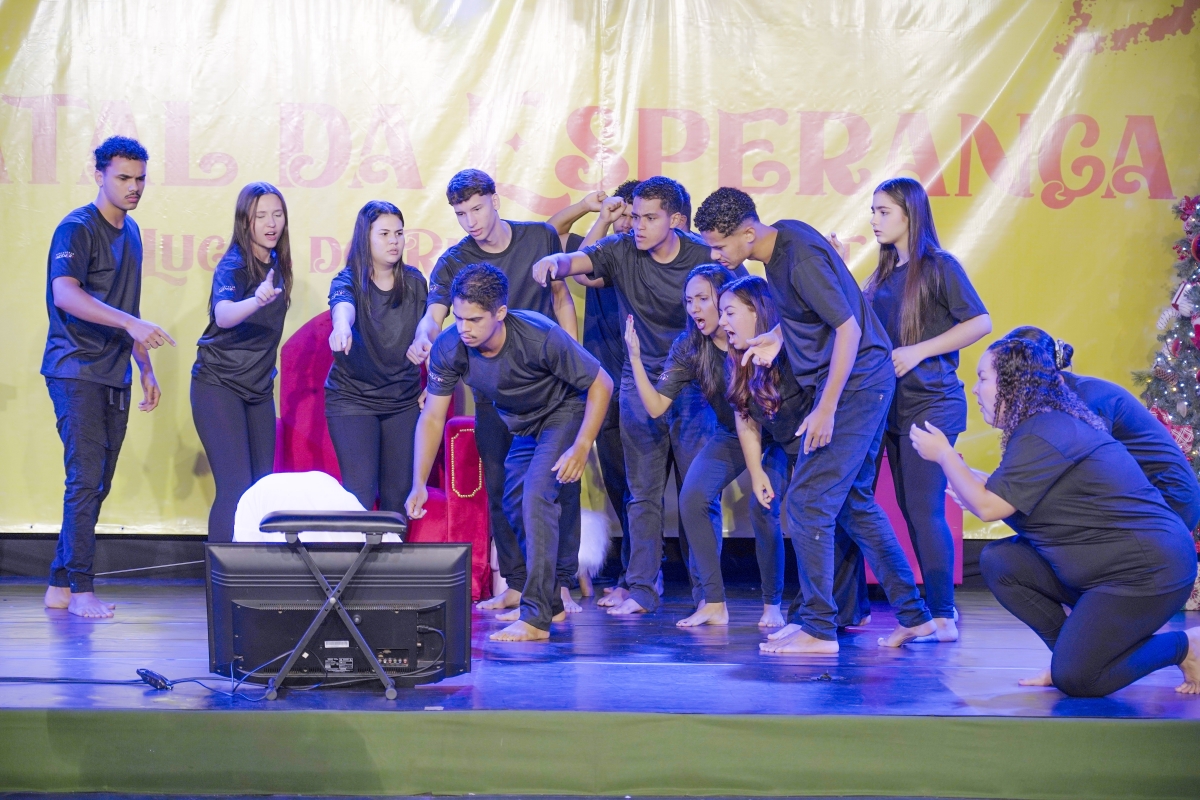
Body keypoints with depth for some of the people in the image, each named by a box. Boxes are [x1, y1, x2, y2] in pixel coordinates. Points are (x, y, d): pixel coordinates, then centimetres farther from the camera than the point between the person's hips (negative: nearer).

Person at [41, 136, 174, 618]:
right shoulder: (77, 229, -10)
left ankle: (59, 586, 13)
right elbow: (64, 294, -25)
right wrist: (131, 323, -35)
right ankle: (80, 589, -4)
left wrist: (145, 368, 20)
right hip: (76, 372, -8)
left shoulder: (131, 232, 15)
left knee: (98, 484, 7)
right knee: (86, 478, -10)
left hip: (115, 375, 8)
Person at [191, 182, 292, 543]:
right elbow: (223, 316, -36)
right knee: (236, 489, -14)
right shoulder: (233, 265, -16)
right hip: (219, 386, -7)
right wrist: (257, 300, -54)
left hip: (259, 388, 7)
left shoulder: (276, 263, 4)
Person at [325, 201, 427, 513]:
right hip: (352, 399, -3)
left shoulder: (414, 283, 1)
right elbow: (343, 305, -35)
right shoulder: (348, 281, -11)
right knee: (360, 497, -11)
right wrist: (342, 326, -58)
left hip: (404, 401, 4)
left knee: (398, 494, 5)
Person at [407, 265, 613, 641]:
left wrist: (582, 448, -28)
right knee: (516, 507, 13)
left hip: (564, 413, -7)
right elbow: (432, 417, -16)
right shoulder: (449, 348, -23)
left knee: (537, 496, -22)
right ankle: (551, 600, 31)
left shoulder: (540, 337, -35)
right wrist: (419, 484, -25)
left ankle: (536, 618, -20)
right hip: (522, 425, 7)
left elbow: (600, 384, -24)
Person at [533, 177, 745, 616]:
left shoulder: (705, 258, -10)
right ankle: (641, 588, 9)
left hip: (693, 385, -2)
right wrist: (552, 262, -47)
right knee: (643, 492, 5)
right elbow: (575, 262, -23)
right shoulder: (621, 251, -8)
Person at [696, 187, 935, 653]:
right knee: (853, 502, 16)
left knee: (807, 502, -9)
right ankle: (914, 616, 22)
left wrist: (826, 409, -22)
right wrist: (777, 338, 6)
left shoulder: (800, 257, -22)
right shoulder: (780, 239, 7)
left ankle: (818, 630, -2)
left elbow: (848, 328, -23)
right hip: (860, 384, 10)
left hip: (855, 383, -10)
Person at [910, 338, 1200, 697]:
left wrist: (944, 454, -7)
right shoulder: (1050, 422, 12)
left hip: (1147, 570, -10)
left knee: (1074, 679, -14)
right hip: (1099, 566, 10)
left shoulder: (1042, 433, -19)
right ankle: (1069, 647, 9)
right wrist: (955, 465, 13)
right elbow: (1003, 496, 13)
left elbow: (989, 506, -18)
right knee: (997, 561, 0)